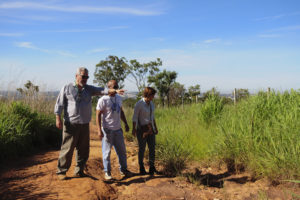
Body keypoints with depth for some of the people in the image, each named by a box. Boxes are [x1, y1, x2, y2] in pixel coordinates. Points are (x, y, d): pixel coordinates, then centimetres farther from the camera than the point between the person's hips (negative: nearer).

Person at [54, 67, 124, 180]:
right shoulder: (67, 88, 3)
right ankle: (61, 171, 13)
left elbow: (101, 90, -2)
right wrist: (58, 118, -6)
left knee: (83, 149, 8)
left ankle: (79, 171, 22)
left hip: (85, 124, 4)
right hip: (71, 124, -4)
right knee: (67, 148, -1)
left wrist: (115, 91, -17)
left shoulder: (89, 89, 11)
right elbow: (59, 104, 3)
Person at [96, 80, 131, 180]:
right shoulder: (103, 100, -11)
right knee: (107, 151, 2)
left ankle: (123, 169, 26)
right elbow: (98, 115, -13)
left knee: (122, 150, 12)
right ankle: (107, 172, 14)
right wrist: (99, 130, -19)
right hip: (107, 130, -6)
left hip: (118, 129, 7)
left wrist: (126, 123, 20)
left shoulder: (119, 98, 10)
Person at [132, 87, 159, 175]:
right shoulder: (139, 104, -15)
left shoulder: (151, 104, 7)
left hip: (150, 130, 6)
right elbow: (135, 117, -13)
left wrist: (155, 128, 16)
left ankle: (152, 168, 16)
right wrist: (133, 129, -18)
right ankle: (141, 168, 19)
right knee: (142, 149, 3)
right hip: (141, 129, -6)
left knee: (152, 148, 5)